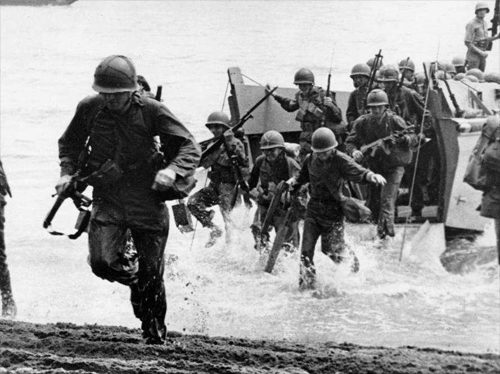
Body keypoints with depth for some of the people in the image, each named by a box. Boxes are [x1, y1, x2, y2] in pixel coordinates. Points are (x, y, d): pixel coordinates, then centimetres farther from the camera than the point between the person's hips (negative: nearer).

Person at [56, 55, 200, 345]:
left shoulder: (150, 111, -11)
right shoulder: (89, 109, -3)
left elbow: (190, 146, -10)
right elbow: (70, 144, 16)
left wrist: (173, 170, -29)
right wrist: (67, 173, 0)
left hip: (148, 199, -2)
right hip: (107, 199, 2)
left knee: (151, 275, 3)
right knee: (103, 263, -17)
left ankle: (156, 332, 27)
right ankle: (132, 273, 20)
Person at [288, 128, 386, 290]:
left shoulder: (340, 160, -13)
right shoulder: (311, 160, 3)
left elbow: (357, 172, -26)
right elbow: (303, 176, 21)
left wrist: (371, 176, -45)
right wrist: (295, 181, 1)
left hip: (333, 210, -5)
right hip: (314, 208, 5)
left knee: (332, 248, 0)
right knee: (306, 248, 1)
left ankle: (353, 263, 31)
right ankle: (306, 284, 11)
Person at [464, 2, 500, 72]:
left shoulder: (485, 23, 11)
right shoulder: (471, 24, -13)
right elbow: (467, 43, -16)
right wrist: (480, 52, -18)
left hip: (482, 54, 7)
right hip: (473, 54, -7)